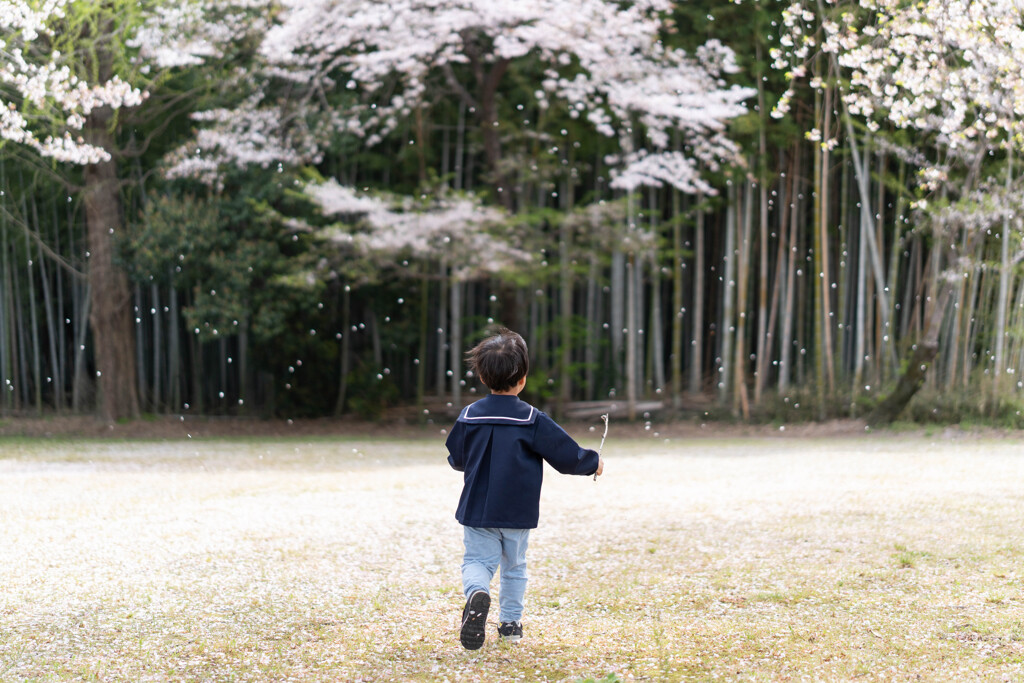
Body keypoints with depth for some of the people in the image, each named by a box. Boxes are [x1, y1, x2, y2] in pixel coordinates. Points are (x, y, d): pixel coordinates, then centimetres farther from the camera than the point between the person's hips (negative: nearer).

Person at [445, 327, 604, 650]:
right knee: (514, 565, 18)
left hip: (476, 511, 0)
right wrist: (593, 462, 14)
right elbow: (566, 456, -5)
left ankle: (477, 593, -30)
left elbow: (456, 459, 8)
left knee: (477, 560, 2)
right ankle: (511, 623, 24)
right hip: (518, 514, 0)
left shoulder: (469, 416, -4)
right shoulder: (532, 420, -10)